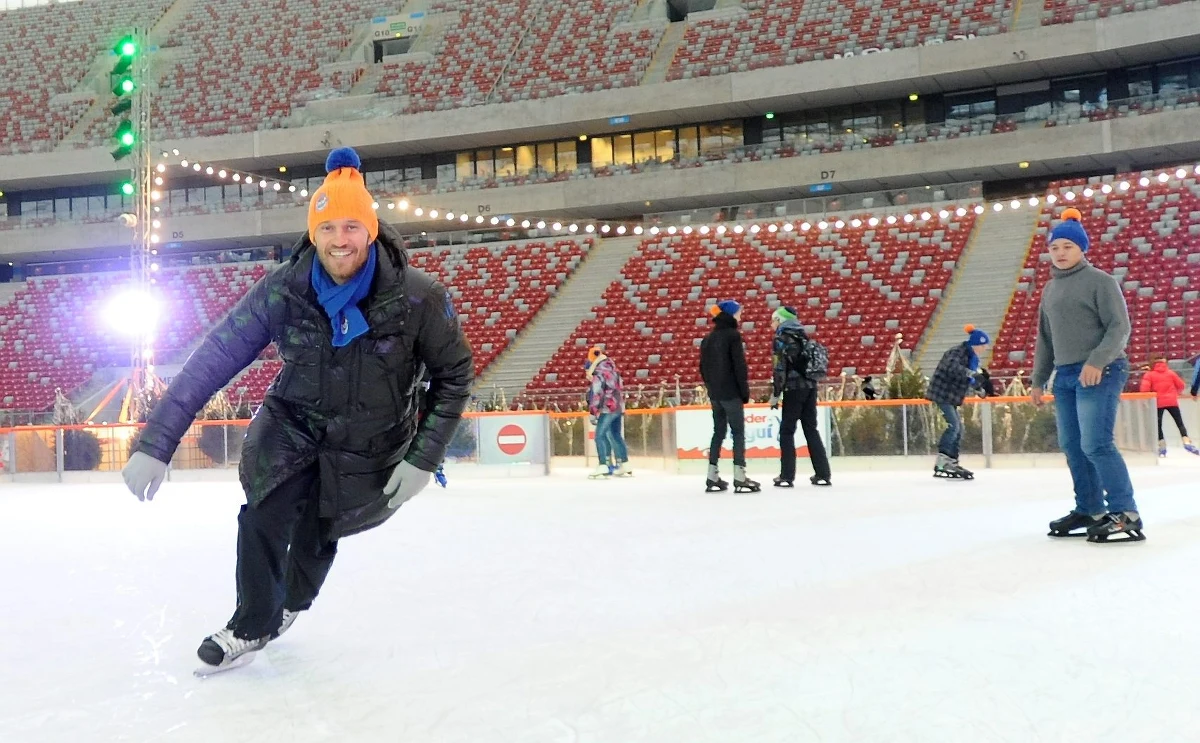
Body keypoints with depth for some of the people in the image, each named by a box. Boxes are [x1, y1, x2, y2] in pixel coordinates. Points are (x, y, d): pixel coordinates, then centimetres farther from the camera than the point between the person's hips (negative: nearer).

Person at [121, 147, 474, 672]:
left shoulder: (418, 298, -23)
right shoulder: (281, 291, -21)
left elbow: (454, 375, -10)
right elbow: (212, 359, -17)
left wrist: (423, 459, -15)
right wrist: (155, 444, -21)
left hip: (370, 446, -1)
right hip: (293, 425, 1)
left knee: (316, 534, 7)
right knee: (263, 519, -14)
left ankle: (289, 605, 42)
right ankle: (251, 625, 14)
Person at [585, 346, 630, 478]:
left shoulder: (598, 375, -13)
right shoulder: (613, 370, 14)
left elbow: (596, 396, -18)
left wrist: (593, 414, -15)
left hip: (607, 409, -8)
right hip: (618, 407, 9)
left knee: (600, 436, -6)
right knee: (616, 436, 15)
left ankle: (603, 466, -15)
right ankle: (624, 465, 17)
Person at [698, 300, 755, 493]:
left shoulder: (708, 338, 13)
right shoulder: (733, 335, -9)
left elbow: (703, 367, 15)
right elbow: (740, 366, -14)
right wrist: (745, 391, -9)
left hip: (715, 393, 7)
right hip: (731, 393, -7)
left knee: (718, 432, 13)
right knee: (738, 432, -4)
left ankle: (712, 477, 13)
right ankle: (739, 477, -9)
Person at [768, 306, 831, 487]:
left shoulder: (780, 339, -6)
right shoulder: (802, 336, 17)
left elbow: (779, 369, -13)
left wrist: (775, 394, -9)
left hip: (794, 388, -7)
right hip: (810, 386, 7)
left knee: (787, 430, -1)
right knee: (811, 429, 11)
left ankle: (787, 476, -4)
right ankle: (823, 474, 9)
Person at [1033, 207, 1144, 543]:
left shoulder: (1100, 281, -4)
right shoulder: (1050, 289, 17)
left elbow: (1119, 328, -11)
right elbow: (1045, 338, 21)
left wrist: (1097, 362, -23)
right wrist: (1038, 380, 19)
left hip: (1100, 373, -7)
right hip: (1065, 376, 7)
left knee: (1096, 445, -15)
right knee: (1072, 446, 7)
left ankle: (1126, 514, -10)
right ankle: (1090, 511, 17)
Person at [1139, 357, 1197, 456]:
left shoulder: (1149, 375, 1)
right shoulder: (1170, 373, 10)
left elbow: (1144, 389, -10)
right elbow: (1181, 385, 11)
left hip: (1158, 403, -2)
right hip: (1172, 402, 2)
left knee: (1158, 425, 6)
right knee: (1180, 423, 9)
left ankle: (1162, 448, 2)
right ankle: (1187, 443, -4)